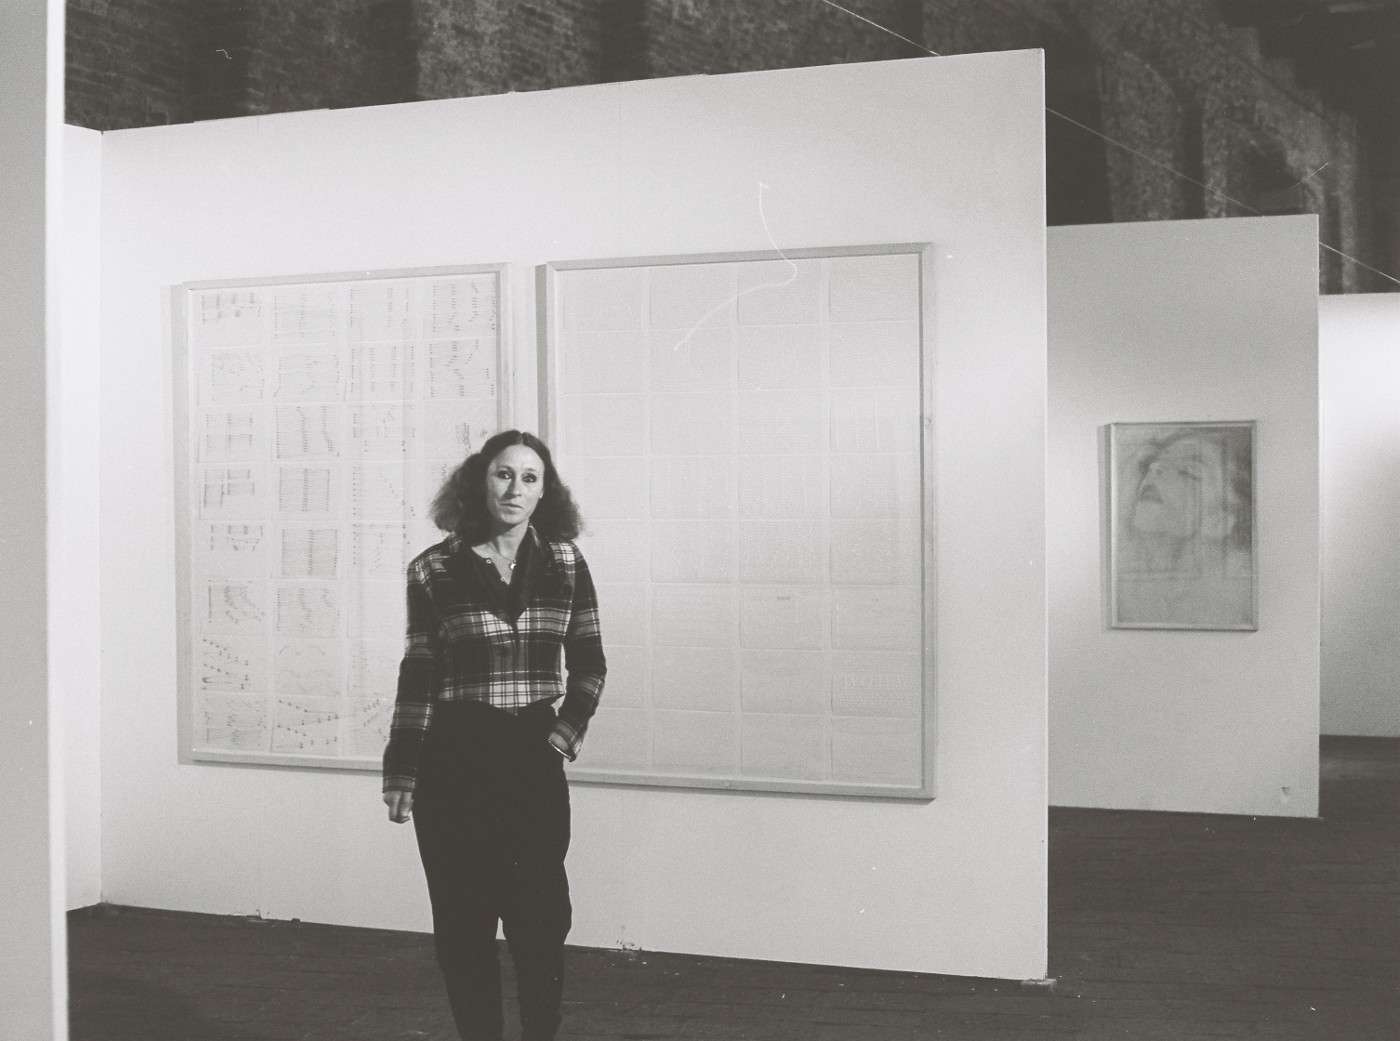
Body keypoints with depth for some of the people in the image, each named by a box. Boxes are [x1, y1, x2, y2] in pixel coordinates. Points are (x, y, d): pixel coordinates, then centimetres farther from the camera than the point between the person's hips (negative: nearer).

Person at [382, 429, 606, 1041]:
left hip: (535, 760, 1)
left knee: (539, 915, 2)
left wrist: (565, 732, -2)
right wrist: (400, 772, 2)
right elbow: (417, 675, 2)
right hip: (455, 761, -1)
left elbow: (589, 664, 10)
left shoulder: (564, 564, 2)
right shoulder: (434, 570, -1)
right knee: (463, 919, 5)